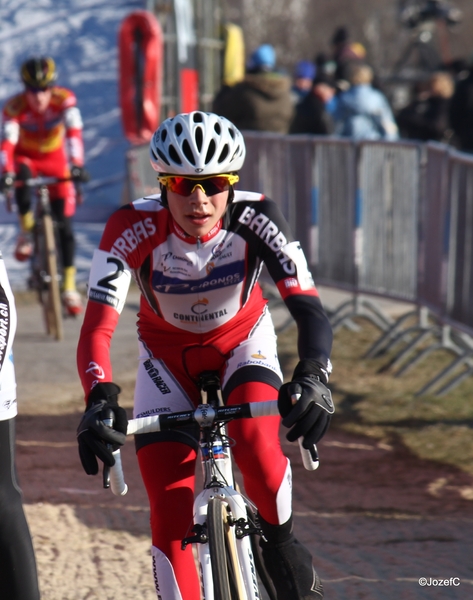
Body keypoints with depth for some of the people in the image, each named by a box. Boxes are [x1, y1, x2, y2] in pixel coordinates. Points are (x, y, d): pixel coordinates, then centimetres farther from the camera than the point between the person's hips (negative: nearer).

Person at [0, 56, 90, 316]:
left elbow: (74, 132, -37)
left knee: (64, 225, -4)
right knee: (22, 177, -39)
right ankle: (26, 231, -15)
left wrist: (76, 164, -53)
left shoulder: (64, 100, -27)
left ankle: (69, 287, 5)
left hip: (55, 159, 1)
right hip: (26, 156, -1)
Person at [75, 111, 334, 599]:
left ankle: (281, 545, -3)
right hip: (167, 353, 1)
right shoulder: (134, 229, -31)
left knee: (254, 440, -31)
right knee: (170, 517, -10)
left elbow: (308, 307, -34)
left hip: (242, 340, 0)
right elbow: (96, 329, -37)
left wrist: (312, 376, -54)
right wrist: (100, 401, -56)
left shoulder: (255, 220, -29)